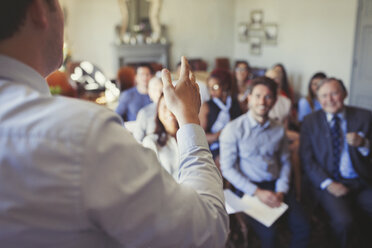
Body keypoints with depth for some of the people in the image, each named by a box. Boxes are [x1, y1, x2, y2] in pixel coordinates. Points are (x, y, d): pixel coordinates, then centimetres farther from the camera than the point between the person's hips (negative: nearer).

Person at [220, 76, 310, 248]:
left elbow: (285, 162, 15)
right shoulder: (233, 129, -6)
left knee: (302, 227, -14)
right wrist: (257, 192, -13)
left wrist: (281, 191, -1)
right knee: (268, 233, -25)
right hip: (248, 188, -4)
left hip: (275, 185, 5)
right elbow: (227, 169, -8)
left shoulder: (278, 129, 9)